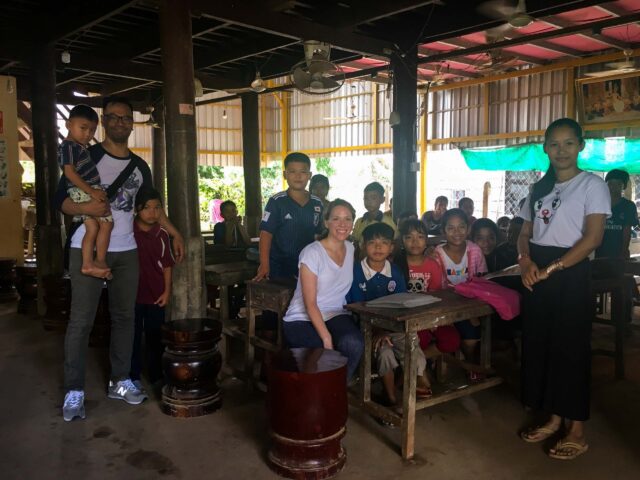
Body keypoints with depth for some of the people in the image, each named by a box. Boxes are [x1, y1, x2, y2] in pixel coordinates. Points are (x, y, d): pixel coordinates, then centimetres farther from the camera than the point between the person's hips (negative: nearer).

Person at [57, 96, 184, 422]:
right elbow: (61, 199, -6)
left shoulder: (140, 166, 12)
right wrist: (84, 207, -27)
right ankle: (74, 391, 6)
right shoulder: (87, 157, -3)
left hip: (126, 251, 5)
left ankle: (119, 381, 19)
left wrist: (175, 234, 15)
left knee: (125, 315, 8)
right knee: (81, 319, -4)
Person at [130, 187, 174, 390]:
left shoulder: (162, 234, 2)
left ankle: (156, 376, 25)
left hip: (156, 294, 3)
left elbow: (167, 265, 7)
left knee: (156, 337, 12)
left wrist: (167, 291, 3)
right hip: (132, 293, -3)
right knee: (133, 336, 7)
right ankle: (133, 377, 19)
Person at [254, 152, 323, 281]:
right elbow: (266, 233, -13)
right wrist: (264, 265, -21)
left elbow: (319, 235, 10)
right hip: (279, 265, -4)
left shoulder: (317, 203, 3)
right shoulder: (277, 202, -9)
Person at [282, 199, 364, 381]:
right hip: (302, 320, -5)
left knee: (353, 343, -29)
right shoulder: (312, 253, -12)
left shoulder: (350, 249, 8)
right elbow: (310, 304, -14)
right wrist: (327, 339, -23)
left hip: (336, 315, 5)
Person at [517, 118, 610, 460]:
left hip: (571, 274, -6)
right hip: (538, 274, 6)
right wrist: (526, 262, -9)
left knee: (571, 348, 0)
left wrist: (551, 269, -18)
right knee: (539, 344, 9)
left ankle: (577, 432, 13)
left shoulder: (592, 185, -5)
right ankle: (553, 420, 25)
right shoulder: (539, 188, 13)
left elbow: (592, 238, -14)